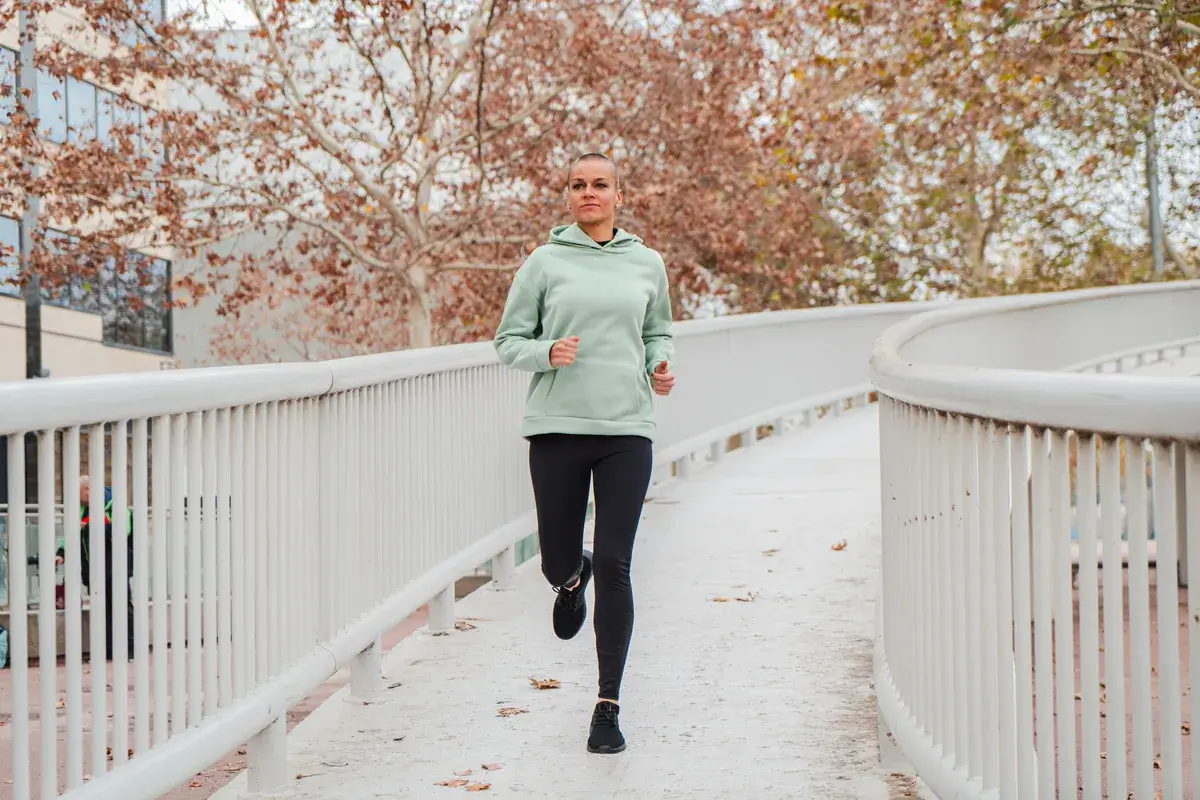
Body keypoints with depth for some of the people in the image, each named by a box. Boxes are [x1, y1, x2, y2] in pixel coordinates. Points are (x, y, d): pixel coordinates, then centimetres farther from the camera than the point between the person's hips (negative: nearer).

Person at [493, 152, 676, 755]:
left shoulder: (647, 264, 10)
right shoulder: (545, 263, 3)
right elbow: (508, 341, 6)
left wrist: (660, 365, 2)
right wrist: (547, 353, -14)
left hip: (627, 431, 1)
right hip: (557, 428, 0)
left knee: (614, 567, -5)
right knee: (558, 563, 5)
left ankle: (608, 706, 5)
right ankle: (572, 579, 46)